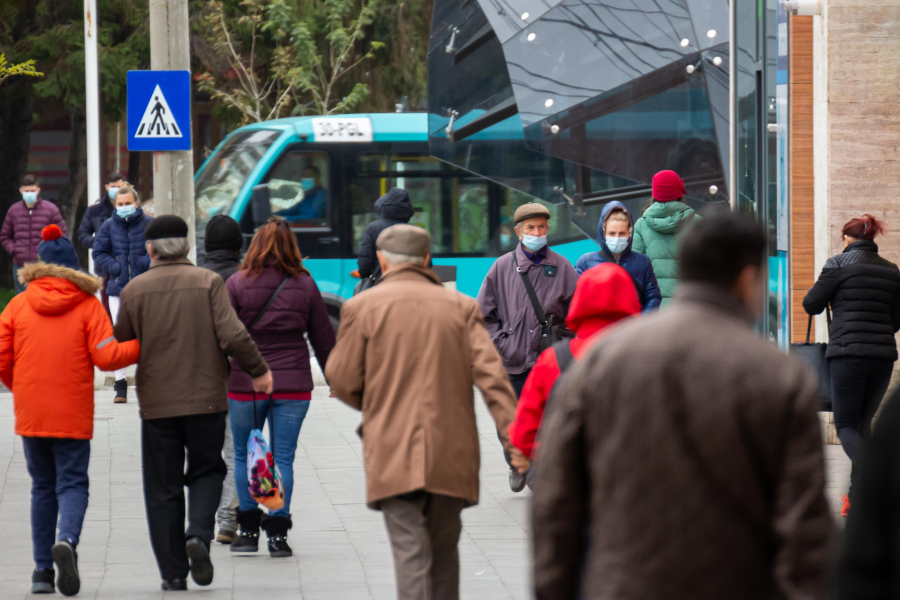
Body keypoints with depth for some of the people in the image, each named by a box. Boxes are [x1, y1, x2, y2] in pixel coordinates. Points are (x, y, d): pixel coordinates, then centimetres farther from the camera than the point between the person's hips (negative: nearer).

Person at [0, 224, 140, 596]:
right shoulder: (88, 305, -3)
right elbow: (106, 357, -10)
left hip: (30, 413, 2)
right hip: (72, 414, -2)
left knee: (42, 486, 12)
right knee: (72, 483, 1)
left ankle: (42, 570, 8)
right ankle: (67, 540, -28)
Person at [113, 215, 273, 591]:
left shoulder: (134, 291, 0)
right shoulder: (208, 282, -3)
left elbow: (120, 348, 3)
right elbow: (232, 335, -11)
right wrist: (258, 370, 2)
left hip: (156, 404, 1)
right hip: (206, 398, 0)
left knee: (162, 488, 8)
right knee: (207, 470, 16)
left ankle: (173, 572, 5)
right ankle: (198, 534, -10)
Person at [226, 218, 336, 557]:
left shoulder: (237, 285, -5)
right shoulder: (305, 286, 2)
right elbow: (323, 338, 9)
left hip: (246, 385, -1)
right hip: (293, 386, 1)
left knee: (244, 456, 12)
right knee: (283, 459, 5)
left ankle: (248, 529, 15)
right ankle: (277, 532, 2)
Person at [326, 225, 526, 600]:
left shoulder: (362, 308, -1)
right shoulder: (460, 307, 6)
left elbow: (342, 382, 2)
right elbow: (491, 375, -4)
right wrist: (513, 438, -8)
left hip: (393, 454, -3)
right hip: (451, 455, 3)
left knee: (410, 552, -7)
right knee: (444, 552, 17)